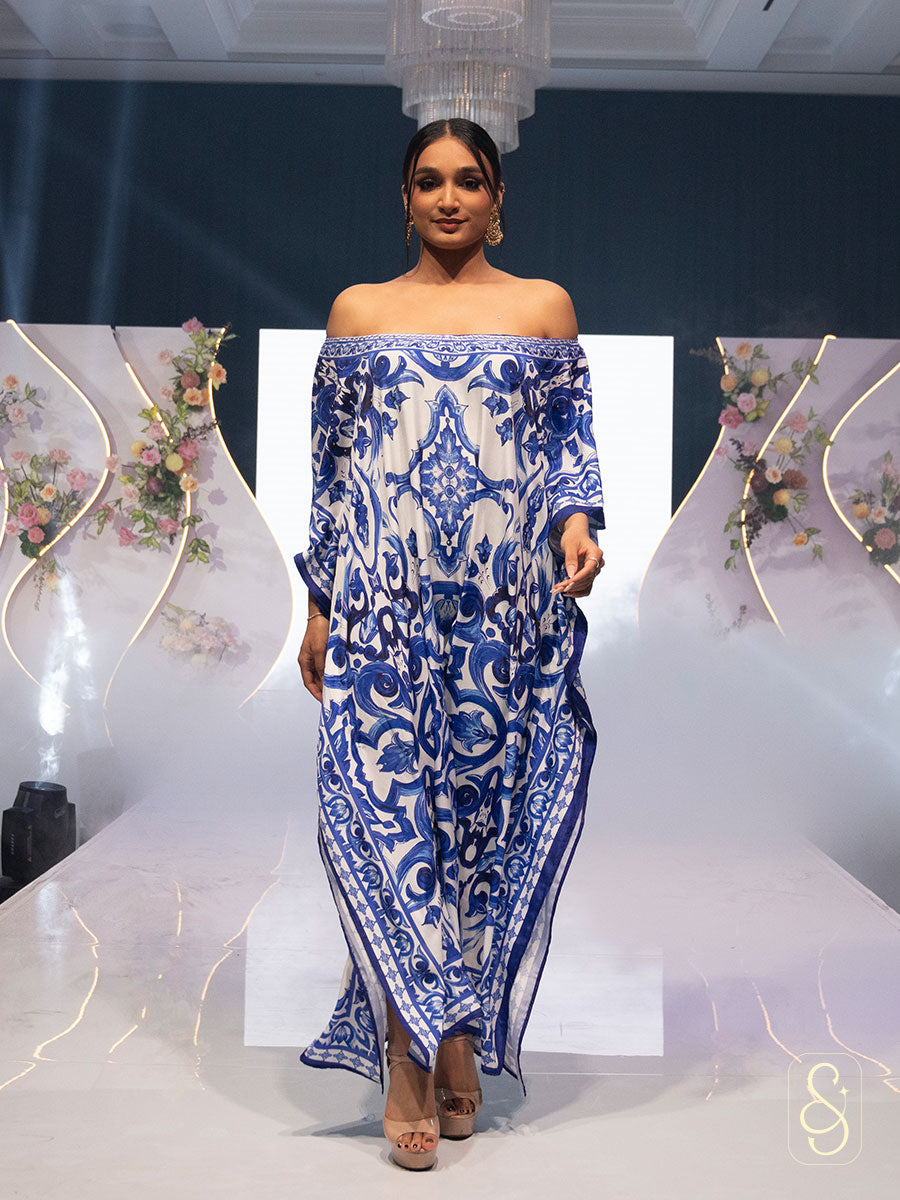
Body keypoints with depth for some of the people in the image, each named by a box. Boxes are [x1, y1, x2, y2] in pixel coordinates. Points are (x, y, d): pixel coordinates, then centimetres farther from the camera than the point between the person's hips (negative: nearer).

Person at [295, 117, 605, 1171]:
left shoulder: (544, 307, 12)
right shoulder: (358, 310, 13)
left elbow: (572, 436, 11)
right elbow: (330, 464, 12)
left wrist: (579, 518, -10)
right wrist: (320, 604, 7)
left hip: (507, 601, 0)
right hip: (385, 599, 0)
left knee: (491, 793, 0)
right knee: (382, 792, -11)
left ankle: (440, 1033, 14)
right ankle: (425, 1042, -3)